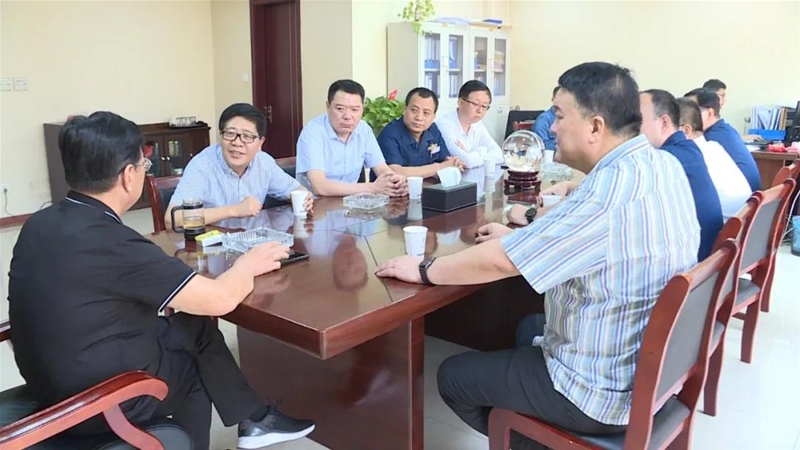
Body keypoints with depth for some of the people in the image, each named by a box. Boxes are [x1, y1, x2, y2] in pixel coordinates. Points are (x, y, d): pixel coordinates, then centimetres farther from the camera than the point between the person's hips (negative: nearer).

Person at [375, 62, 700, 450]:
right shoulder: (662, 164, -2)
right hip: (650, 360, 9)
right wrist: (523, 234, 9)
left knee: (452, 376, 6)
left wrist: (423, 270, -11)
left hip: (605, 391, -9)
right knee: (530, 328, 32)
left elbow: (499, 260, -25)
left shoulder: (610, 193, -31)